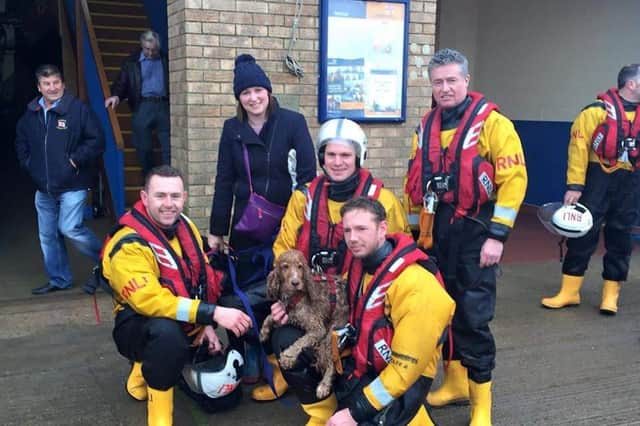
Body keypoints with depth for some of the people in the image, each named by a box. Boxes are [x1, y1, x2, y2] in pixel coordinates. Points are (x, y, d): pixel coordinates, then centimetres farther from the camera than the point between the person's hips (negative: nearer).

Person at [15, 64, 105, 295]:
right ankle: (58, 280, 26)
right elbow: (21, 142, 26)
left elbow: (97, 141, -11)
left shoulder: (78, 109, -9)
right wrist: (28, 163, 13)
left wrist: (75, 160, -13)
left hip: (72, 186, -6)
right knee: (48, 235, 11)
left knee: (70, 229, -15)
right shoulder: (30, 114, 8)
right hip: (43, 189, 6)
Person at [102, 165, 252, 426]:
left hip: (186, 323, 7)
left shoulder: (185, 226, -1)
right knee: (166, 331, -40)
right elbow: (150, 301, -34)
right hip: (140, 324, -7)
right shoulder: (129, 246, -24)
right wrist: (213, 314, -38)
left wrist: (206, 325, -5)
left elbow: (204, 277, 7)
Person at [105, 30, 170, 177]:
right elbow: (121, 83, 7)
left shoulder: (165, 60, 14)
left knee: (168, 148, -4)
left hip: (163, 105, 1)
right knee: (143, 148, 2)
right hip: (142, 107, 0)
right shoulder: (132, 62, 11)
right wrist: (116, 95, -13)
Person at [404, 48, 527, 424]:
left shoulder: (492, 123, -9)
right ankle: (455, 381, 30)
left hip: (474, 232, -6)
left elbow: (514, 180, -14)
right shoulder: (426, 127, 10)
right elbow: (416, 182, 17)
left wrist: (498, 235, -18)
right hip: (436, 232, 6)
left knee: (473, 315, -3)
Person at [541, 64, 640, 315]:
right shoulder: (598, 110, -10)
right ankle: (569, 292, 12)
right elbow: (579, 146, -11)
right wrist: (574, 185, -15)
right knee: (583, 233, 1)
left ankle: (611, 294, 20)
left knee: (620, 238, 9)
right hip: (598, 178, -4)